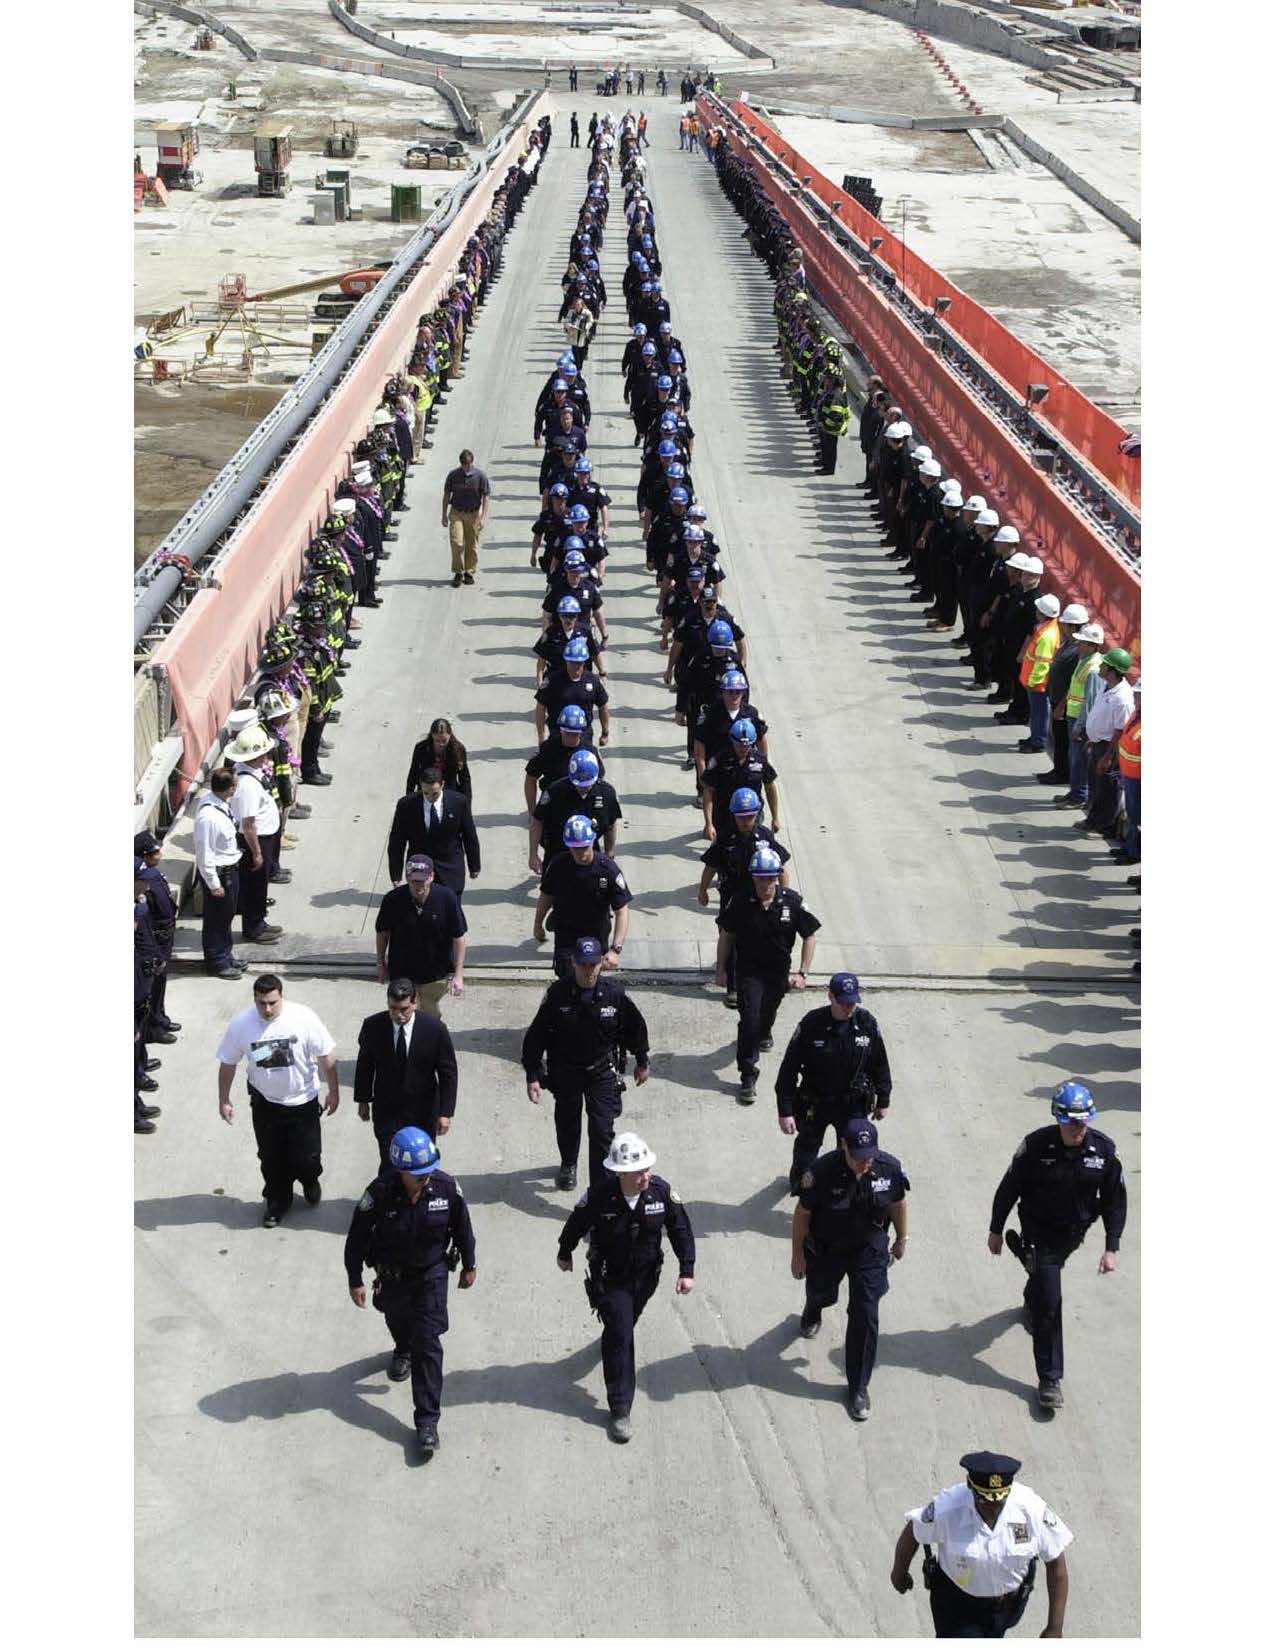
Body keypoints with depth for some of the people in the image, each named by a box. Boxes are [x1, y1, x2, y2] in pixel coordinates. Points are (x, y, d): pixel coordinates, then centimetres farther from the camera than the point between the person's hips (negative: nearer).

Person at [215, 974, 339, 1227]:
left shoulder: (304, 1018, -22)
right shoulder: (240, 1024, -18)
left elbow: (326, 1057, -11)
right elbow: (227, 1064, -4)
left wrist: (333, 1092, -5)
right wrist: (223, 1100, 2)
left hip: (303, 1101, -1)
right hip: (265, 1103, 1)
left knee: (306, 1157, 8)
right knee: (271, 1158, 14)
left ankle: (309, 1181, 42)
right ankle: (277, 1200, 39)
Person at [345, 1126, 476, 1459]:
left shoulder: (446, 1186, -24)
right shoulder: (380, 1193, -29)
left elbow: (462, 1226, -5)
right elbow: (357, 1237, -15)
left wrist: (469, 1266, 6)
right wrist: (355, 1280, -7)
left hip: (432, 1273, -1)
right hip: (392, 1274, 1)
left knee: (428, 1344, -6)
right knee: (398, 1319, 29)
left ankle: (427, 1421, -1)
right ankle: (403, 1352, 66)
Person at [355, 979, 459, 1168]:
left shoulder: (435, 1029, -17)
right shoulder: (372, 1026, -12)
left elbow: (448, 1072, -9)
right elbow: (364, 1065, 4)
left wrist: (446, 1112, -10)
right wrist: (363, 1100, 9)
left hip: (423, 1112, 0)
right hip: (386, 1111, 0)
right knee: (390, 1165, -4)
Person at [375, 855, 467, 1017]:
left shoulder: (446, 898, -19)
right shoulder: (393, 900, -18)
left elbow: (458, 937, -12)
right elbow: (383, 933, -1)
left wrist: (458, 975, -13)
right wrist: (381, 964, 8)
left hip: (437, 974, 0)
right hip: (402, 973, 0)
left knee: (431, 1015, 17)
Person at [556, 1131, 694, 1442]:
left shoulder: (661, 1191, -21)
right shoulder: (600, 1196, -28)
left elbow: (681, 1230, -8)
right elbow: (575, 1225, -7)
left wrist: (686, 1271, -12)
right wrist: (565, 1254, 9)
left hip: (646, 1276, 4)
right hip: (610, 1278, -4)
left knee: (627, 1322, 26)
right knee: (620, 1336, -9)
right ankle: (620, 1410, -3)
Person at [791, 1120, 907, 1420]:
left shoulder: (889, 1168, -24)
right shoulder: (822, 1171, -32)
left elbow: (898, 1203, -2)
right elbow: (802, 1213, -17)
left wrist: (901, 1239, 12)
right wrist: (798, 1254, -7)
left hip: (869, 1250, 1)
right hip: (826, 1249, -1)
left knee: (865, 1315, -2)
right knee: (822, 1293, 26)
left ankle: (858, 1387, 14)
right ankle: (812, 1312, 67)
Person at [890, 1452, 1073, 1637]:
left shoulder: (1032, 1509, -30)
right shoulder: (945, 1509, -33)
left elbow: (1056, 1562, -17)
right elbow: (912, 1532, -11)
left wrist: (1055, 1628, -15)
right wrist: (899, 1572, 8)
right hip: (956, 1600, -2)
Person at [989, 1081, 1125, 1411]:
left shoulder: (1104, 1149, -18)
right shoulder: (1036, 1146, -25)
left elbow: (1114, 1200, -7)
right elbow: (1008, 1189, -12)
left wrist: (1111, 1247, -10)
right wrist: (996, 1229, -3)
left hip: (1074, 1233, 4)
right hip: (1039, 1232, -4)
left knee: (1046, 1275, 30)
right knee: (1049, 1302, -10)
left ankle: (1030, 1302, 66)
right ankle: (1050, 1379, -4)